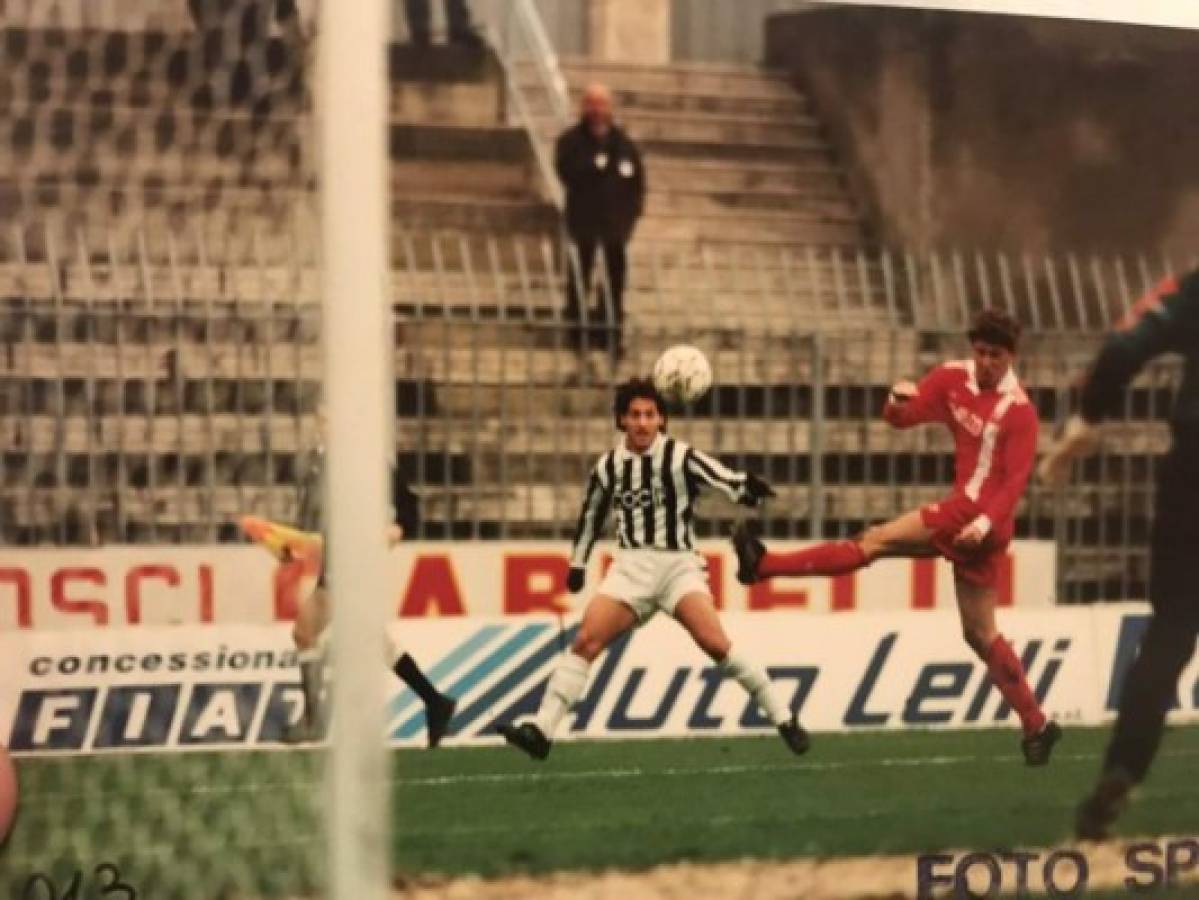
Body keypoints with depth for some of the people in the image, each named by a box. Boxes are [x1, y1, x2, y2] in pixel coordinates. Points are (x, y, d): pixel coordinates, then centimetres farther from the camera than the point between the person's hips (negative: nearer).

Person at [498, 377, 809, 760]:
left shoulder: (680, 457, -6)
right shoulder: (608, 466, 6)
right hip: (631, 567, 3)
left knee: (715, 642, -21)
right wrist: (578, 563, 26)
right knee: (585, 640, -12)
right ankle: (542, 730, -10)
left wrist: (751, 488, -42)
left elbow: (729, 482, -19)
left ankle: (783, 718, -10)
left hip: (678, 564, -3)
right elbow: (591, 513, 23)